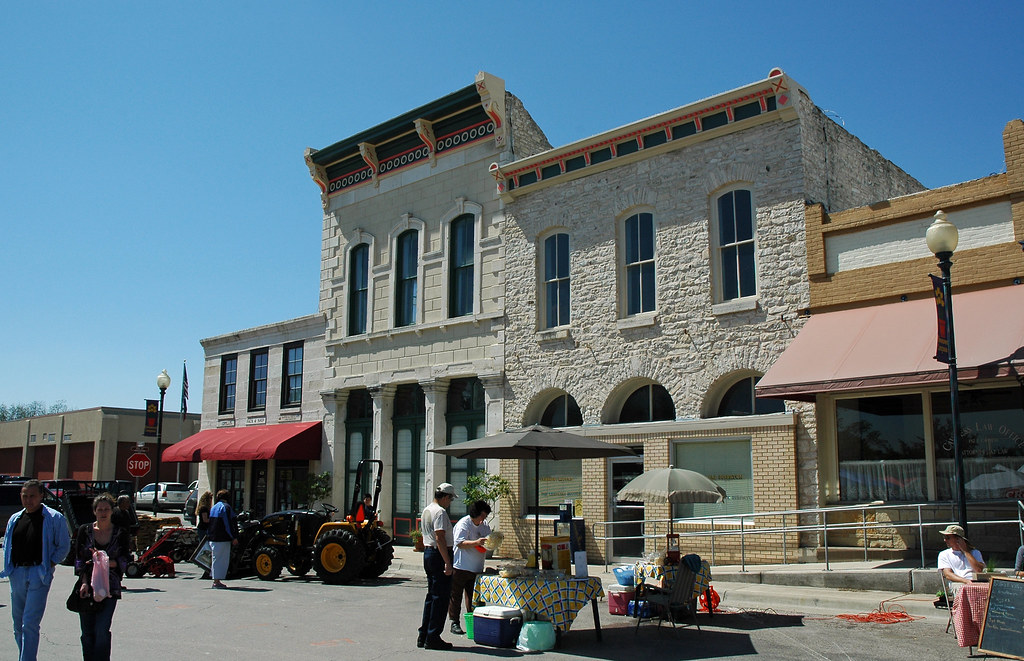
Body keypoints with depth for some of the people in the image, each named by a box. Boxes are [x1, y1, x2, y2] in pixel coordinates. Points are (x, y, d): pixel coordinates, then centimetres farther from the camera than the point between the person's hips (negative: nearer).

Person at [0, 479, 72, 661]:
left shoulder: (54, 518, -3)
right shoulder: (15, 519, 13)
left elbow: (64, 546, 1)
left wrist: (50, 564, -9)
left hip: (39, 575, -6)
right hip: (17, 574, 6)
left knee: (30, 623, -11)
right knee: (18, 623, 12)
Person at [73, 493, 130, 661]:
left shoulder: (120, 533, 3)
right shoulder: (84, 530, 6)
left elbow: (123, 562, 0)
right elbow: (79, 559, 3)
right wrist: (84, 582, -9)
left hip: (110, 588, -1)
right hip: (87, 587, 2)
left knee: (102, 631, -11)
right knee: (87, 633, 5)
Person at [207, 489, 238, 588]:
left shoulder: (213, 508, 17)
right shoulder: (226, 507, -9)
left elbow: (209, 523, 22)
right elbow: (229, 523, -14)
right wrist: (234, 537, -13)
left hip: (212, 538, 8)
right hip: (223, 539, -8)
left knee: (216, 559, 14)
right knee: (221, 559, -5)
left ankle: (215, 580, 17)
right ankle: (217, 581, -6)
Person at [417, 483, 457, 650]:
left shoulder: (426, 511, 15)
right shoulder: (440, 512, -16)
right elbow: (440, 538, -23)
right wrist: (448, 563, -24)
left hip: (427, 553, 10)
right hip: (439, 555, -10)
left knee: (431, 595, 15)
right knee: (441, 597, -4)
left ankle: (423, 636, 19)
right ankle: (433, 638, -2)